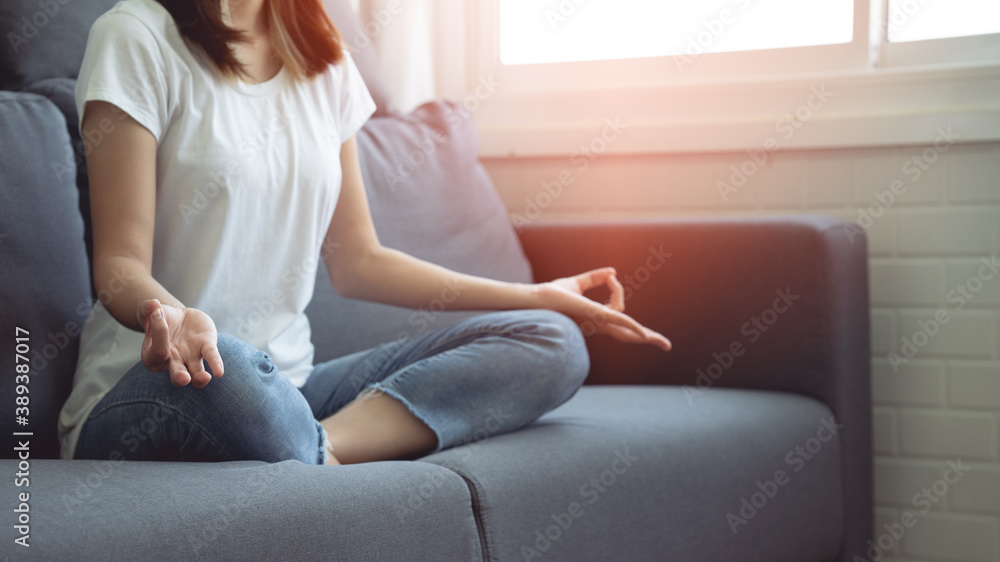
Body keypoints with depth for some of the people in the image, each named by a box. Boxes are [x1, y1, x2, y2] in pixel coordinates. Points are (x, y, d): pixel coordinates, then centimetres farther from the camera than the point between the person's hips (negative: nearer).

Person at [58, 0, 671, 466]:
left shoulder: (326, 61, 11)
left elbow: (357, 263, 15)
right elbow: (120, 266, -11)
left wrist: (539, 297, 13)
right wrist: (167, 315, -36)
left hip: (287, 385, 7)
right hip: (145, 390, -6)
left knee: (551, 342, -11)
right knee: (226, 367, -43)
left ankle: (320, 443, -27)